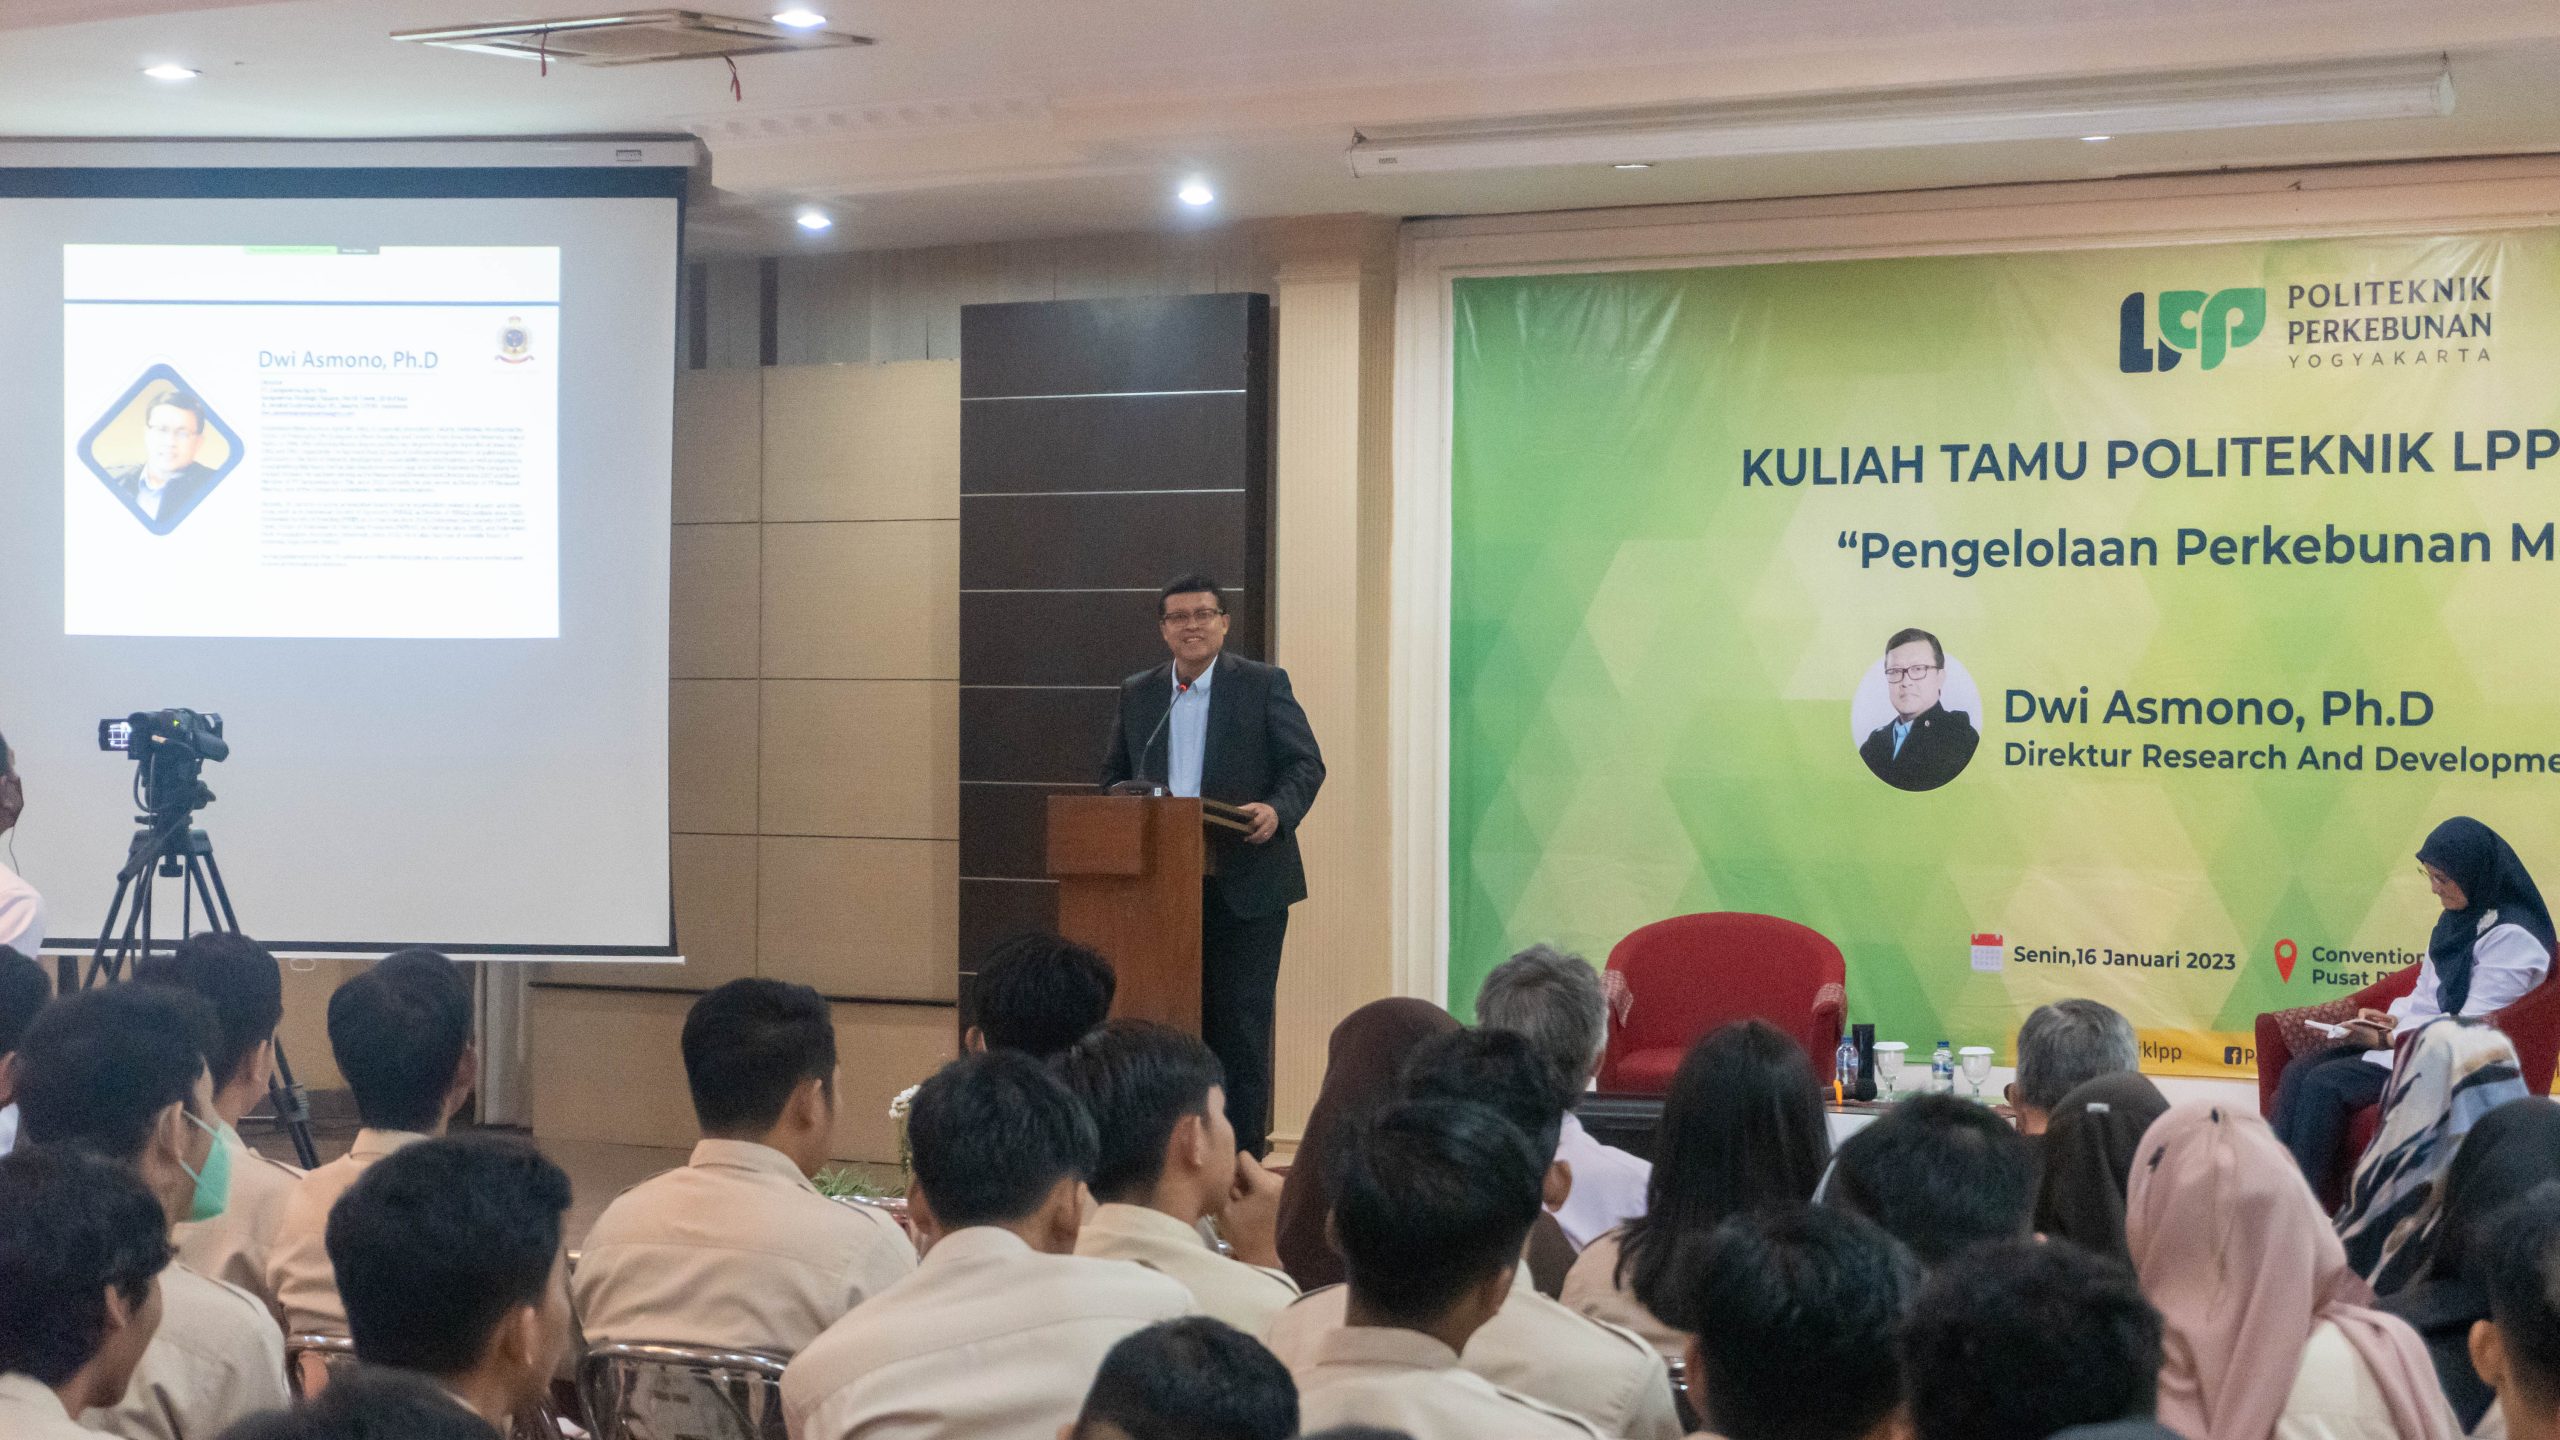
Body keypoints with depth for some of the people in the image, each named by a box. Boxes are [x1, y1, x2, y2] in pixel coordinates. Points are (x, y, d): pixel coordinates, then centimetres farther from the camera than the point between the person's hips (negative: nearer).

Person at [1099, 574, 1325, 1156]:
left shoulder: (1264, 684, 1)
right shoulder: (1137, 694, 12)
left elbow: (1306, 764, -2)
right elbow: (1114, 777, 18)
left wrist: (1278, 811, -20)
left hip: (1246, 883, -3)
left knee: (1241, 1020, -3)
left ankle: (1243, 1148, 2)